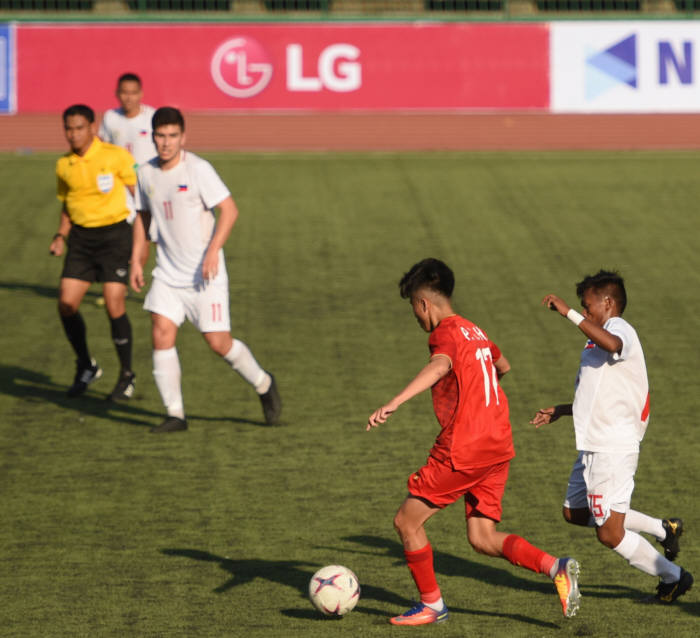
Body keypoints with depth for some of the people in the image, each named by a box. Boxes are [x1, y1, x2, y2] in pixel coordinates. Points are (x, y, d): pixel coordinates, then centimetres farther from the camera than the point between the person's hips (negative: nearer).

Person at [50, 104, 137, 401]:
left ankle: (126, 376, 8)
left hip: (114, 234, -5)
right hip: (81, 237, 5)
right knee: (66, 304, -4)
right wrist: (61, 236, 4)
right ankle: (86, 367, 19)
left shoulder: (116, 156, -9)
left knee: (114, 307, -10)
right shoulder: (64, 166, 7)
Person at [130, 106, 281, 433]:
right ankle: (175, 415, -3)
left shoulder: (198, 169, -13)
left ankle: (264, 385, 23)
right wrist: (136, 260, 13)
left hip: (204, 274, -5)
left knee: (218, 342, -4)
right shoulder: (146, 174, 4)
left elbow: (229, 210, -15)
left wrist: (213, 251, -24)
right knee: (162, 334, -10)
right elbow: (143, 217, 19)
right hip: (168, 274, 5)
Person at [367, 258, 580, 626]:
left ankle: (431, 605, 12)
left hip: (463, 449, -8)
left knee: (407, 520, 5)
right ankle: (556, 568, -11)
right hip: (499, 447, 8)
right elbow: (503, 366, 39)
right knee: (483, 538, 8)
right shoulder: (476, 333, 18)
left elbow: (440, 366, -32)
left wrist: (394, 403, -43)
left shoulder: (446, 333, -8)